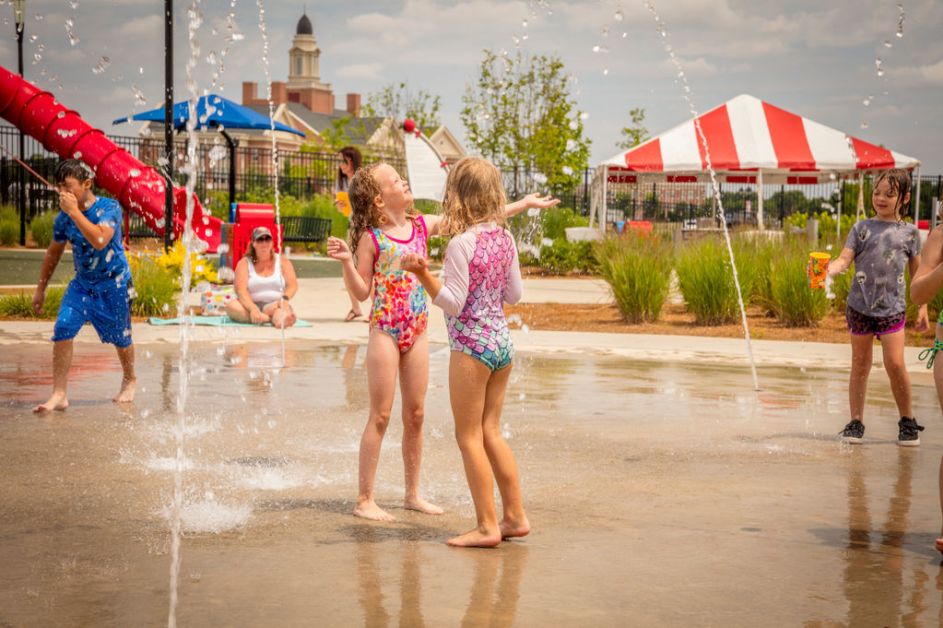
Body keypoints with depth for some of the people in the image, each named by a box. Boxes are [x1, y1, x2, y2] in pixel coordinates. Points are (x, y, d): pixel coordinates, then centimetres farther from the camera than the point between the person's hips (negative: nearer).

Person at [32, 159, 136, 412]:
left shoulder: (109, 208, -18)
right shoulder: (63, 218, -4)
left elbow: (100, 240, -36)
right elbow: (54, 252, 12)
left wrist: (74, 211, -34)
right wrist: (41, 288, 16)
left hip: (114, 283, -4)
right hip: (82, 282, 4)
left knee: (120, 337, 11)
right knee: (63, 329, -15)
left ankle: (129, 380, 41)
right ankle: (59, 394, -12)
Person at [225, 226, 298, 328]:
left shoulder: (283, 262, 11)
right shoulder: (244, 263, 5)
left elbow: (292, 284, -2)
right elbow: (241, 289, -10)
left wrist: (285, 298, -26)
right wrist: (253, 309, -29)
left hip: (275, 305, 0)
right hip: (251, 305, 0)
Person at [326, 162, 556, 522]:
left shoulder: (423, 225, 6)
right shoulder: (371, 238, -8)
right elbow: (361, 292, -7)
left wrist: (524, 204, 13)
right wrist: (346, 261, -24)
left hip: (417, 332, 5)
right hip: (385, 330, -5)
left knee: (415, 415, 10)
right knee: (381, 415, -4)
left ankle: (413, 494, 20)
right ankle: (365, 500, 3)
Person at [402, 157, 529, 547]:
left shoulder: (461, 243, -16)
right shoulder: (504, 238, 5)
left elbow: (453, 303, -16)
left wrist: (423, 274, -24)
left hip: (471, 346, -7)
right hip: (502, 341, 7)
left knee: (469, 437, 2)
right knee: (490, 432, 16)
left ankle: (487, 526, 3)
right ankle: (515, 516, 18)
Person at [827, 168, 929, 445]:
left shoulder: (909, 232, 6)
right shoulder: (862, 228, 4)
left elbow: (917, 272, 13)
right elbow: (844, 259, -5)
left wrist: (923, 307, 10)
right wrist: (826, 270, -26)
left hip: (892, 308, -1)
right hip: (860, 306, 1)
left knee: (895, 363, -10)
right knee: (860, 365, 7)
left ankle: (907, 420, 8)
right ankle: (856, 421, 16)